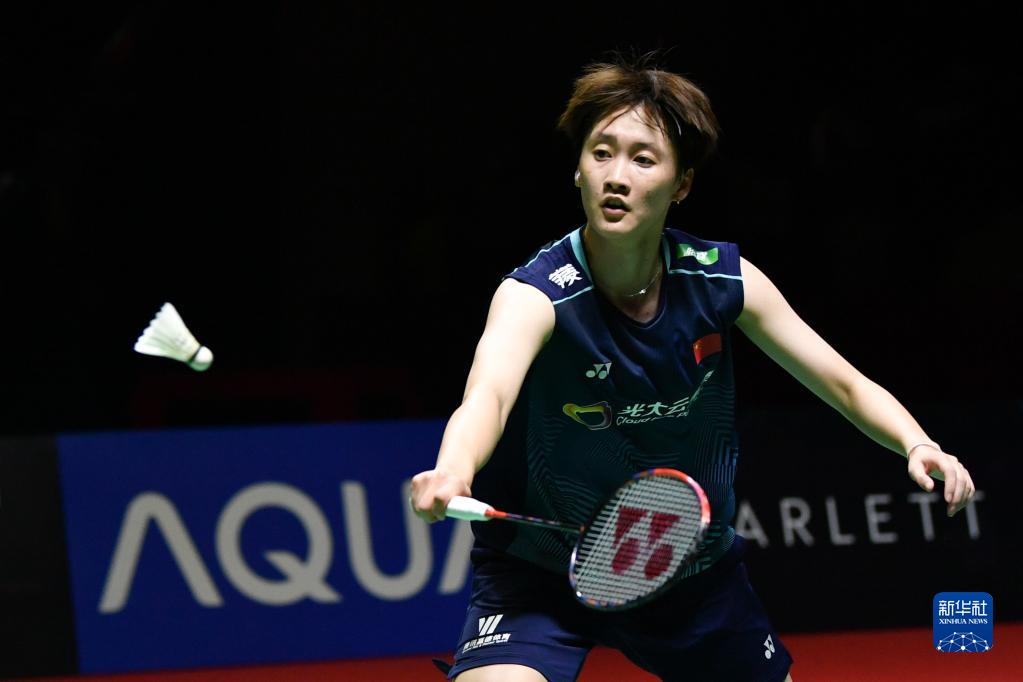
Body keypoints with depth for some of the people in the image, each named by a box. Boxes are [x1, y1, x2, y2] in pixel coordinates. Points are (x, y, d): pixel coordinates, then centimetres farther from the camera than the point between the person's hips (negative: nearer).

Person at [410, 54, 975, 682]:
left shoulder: (724, 280, -12)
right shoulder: (535, 296, -24)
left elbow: (847, 384, -3)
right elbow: (488, 394, -45)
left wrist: (918, 445, -24)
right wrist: (453, 470, -68)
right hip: (540, 575, -4)